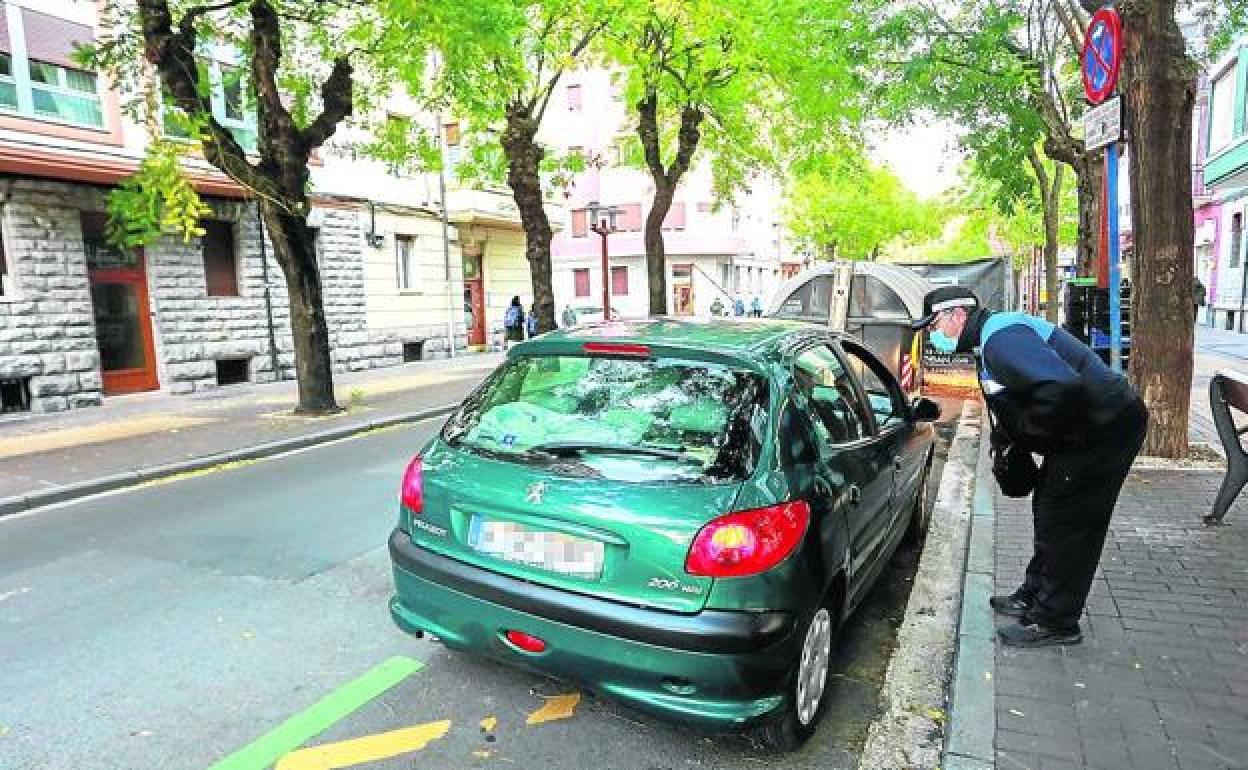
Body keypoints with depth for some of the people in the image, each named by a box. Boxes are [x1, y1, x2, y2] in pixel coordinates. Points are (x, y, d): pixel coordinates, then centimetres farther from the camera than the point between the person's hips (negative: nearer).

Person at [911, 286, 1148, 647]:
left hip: (1106, 426, -11)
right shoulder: (993, 335, 11)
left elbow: (1061, 388, -37)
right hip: (1096, 425, 11)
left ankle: (1054, 623, 9)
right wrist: (1005, 432, 7)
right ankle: (1034, 596, 33)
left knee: (1065, 524, -3)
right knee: (1048, 511, 19)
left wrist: (1027, 431, -22)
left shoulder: (1001, 338, -24)